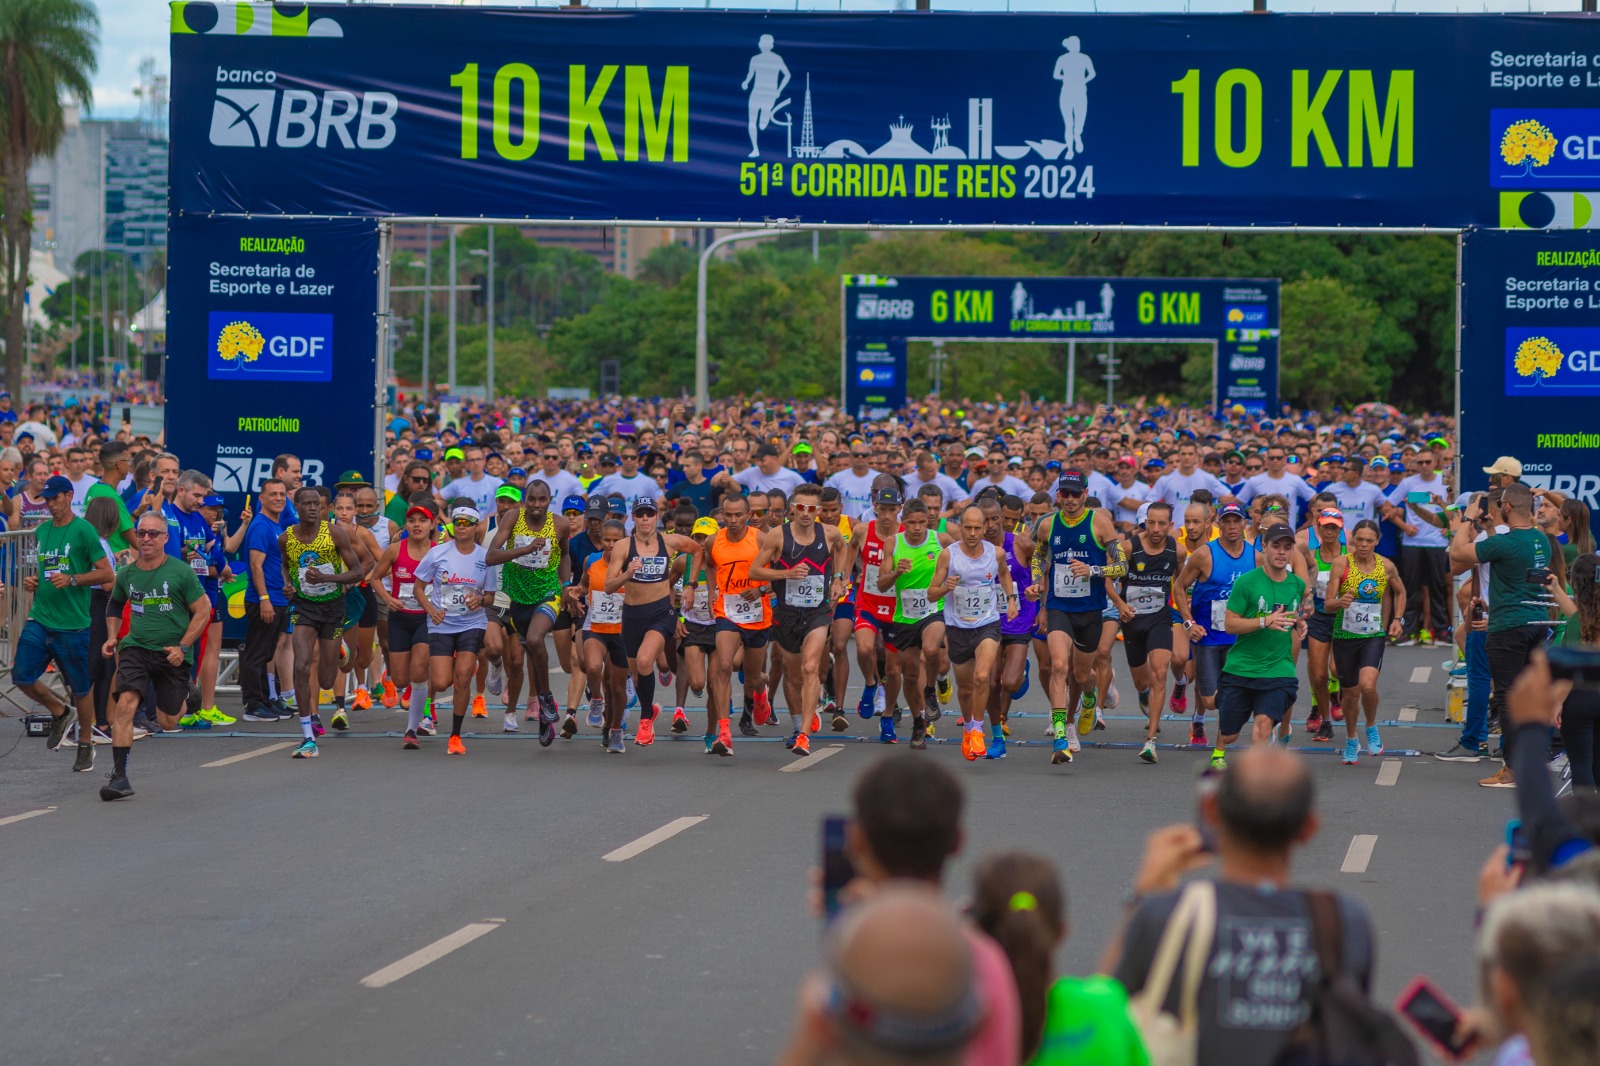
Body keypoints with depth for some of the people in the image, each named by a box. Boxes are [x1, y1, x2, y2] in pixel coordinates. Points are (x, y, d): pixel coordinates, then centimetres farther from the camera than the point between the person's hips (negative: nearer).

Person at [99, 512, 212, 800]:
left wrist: (182, 647, -11)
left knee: (167, 722, 8)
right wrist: (113, 636, 9)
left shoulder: (181, 572, -7)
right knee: (124, 704, -21)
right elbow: (115, 605, 24)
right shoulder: (127, 574, 3)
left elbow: (203, 610, -4)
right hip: (135, 647, 2)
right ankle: (119, 775, -20)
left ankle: (181, 696, 46)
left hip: (173, 654, -2)